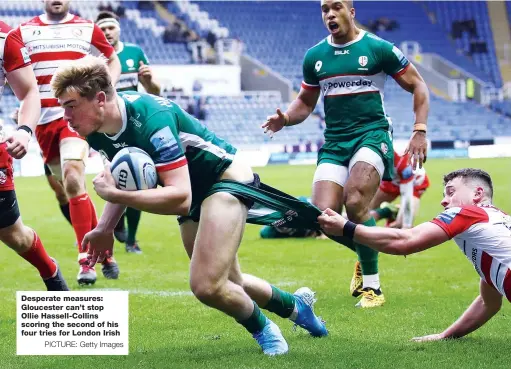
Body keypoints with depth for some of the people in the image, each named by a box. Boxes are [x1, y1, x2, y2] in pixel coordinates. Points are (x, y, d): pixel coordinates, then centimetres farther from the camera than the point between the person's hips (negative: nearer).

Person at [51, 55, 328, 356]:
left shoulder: (151, 119, -36)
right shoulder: (96, 132, -9)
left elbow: (180, 198, -39)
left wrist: (114, 195, -40)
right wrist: (105, 228, 2)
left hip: (226, 177, -9)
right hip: (195, 191, 9)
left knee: (206, 286, -23)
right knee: (229, 285, 21)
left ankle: (264, 330, 5)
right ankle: (296, 305, 48)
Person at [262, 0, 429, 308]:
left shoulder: (379, 49, -1)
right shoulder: (314, 57, 11)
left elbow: (418, 86, 5)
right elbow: (305, 103, 21)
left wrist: (420, 131, -5)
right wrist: (285, 118, -1)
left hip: (372, 135, -4)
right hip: (334, 143, 4)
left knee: (355, 203, -27)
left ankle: (373, 287, -11)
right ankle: (366, 255, 22)